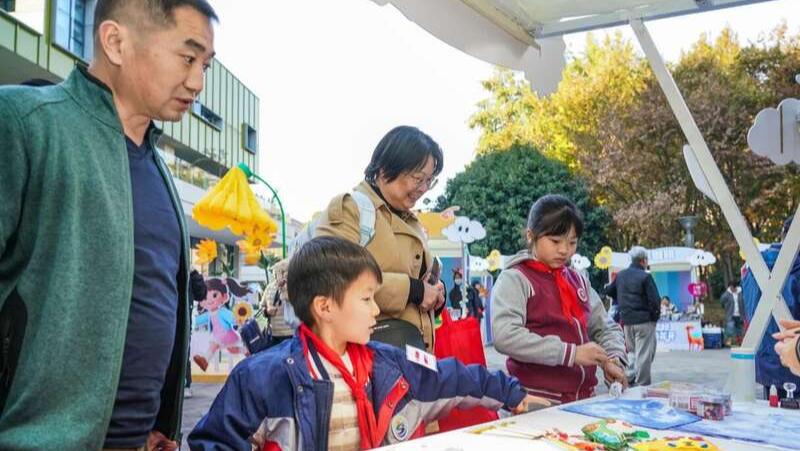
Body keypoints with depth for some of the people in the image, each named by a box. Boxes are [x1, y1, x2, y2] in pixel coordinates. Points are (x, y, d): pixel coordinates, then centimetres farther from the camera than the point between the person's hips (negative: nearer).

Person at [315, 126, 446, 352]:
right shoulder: (348, 207, -6)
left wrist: (433, 293, 5)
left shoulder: (411, 221, 22)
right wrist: (412, 289, -18)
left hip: (416, 342, 8)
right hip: (372, 342, -8)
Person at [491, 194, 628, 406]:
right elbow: (505, 336, -20)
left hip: (584, 400, 6)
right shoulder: (515, 279, -6)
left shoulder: (578, 281, 14)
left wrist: (614, 359, 1)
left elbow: (605, 327, 22)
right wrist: (570, 353, -22)